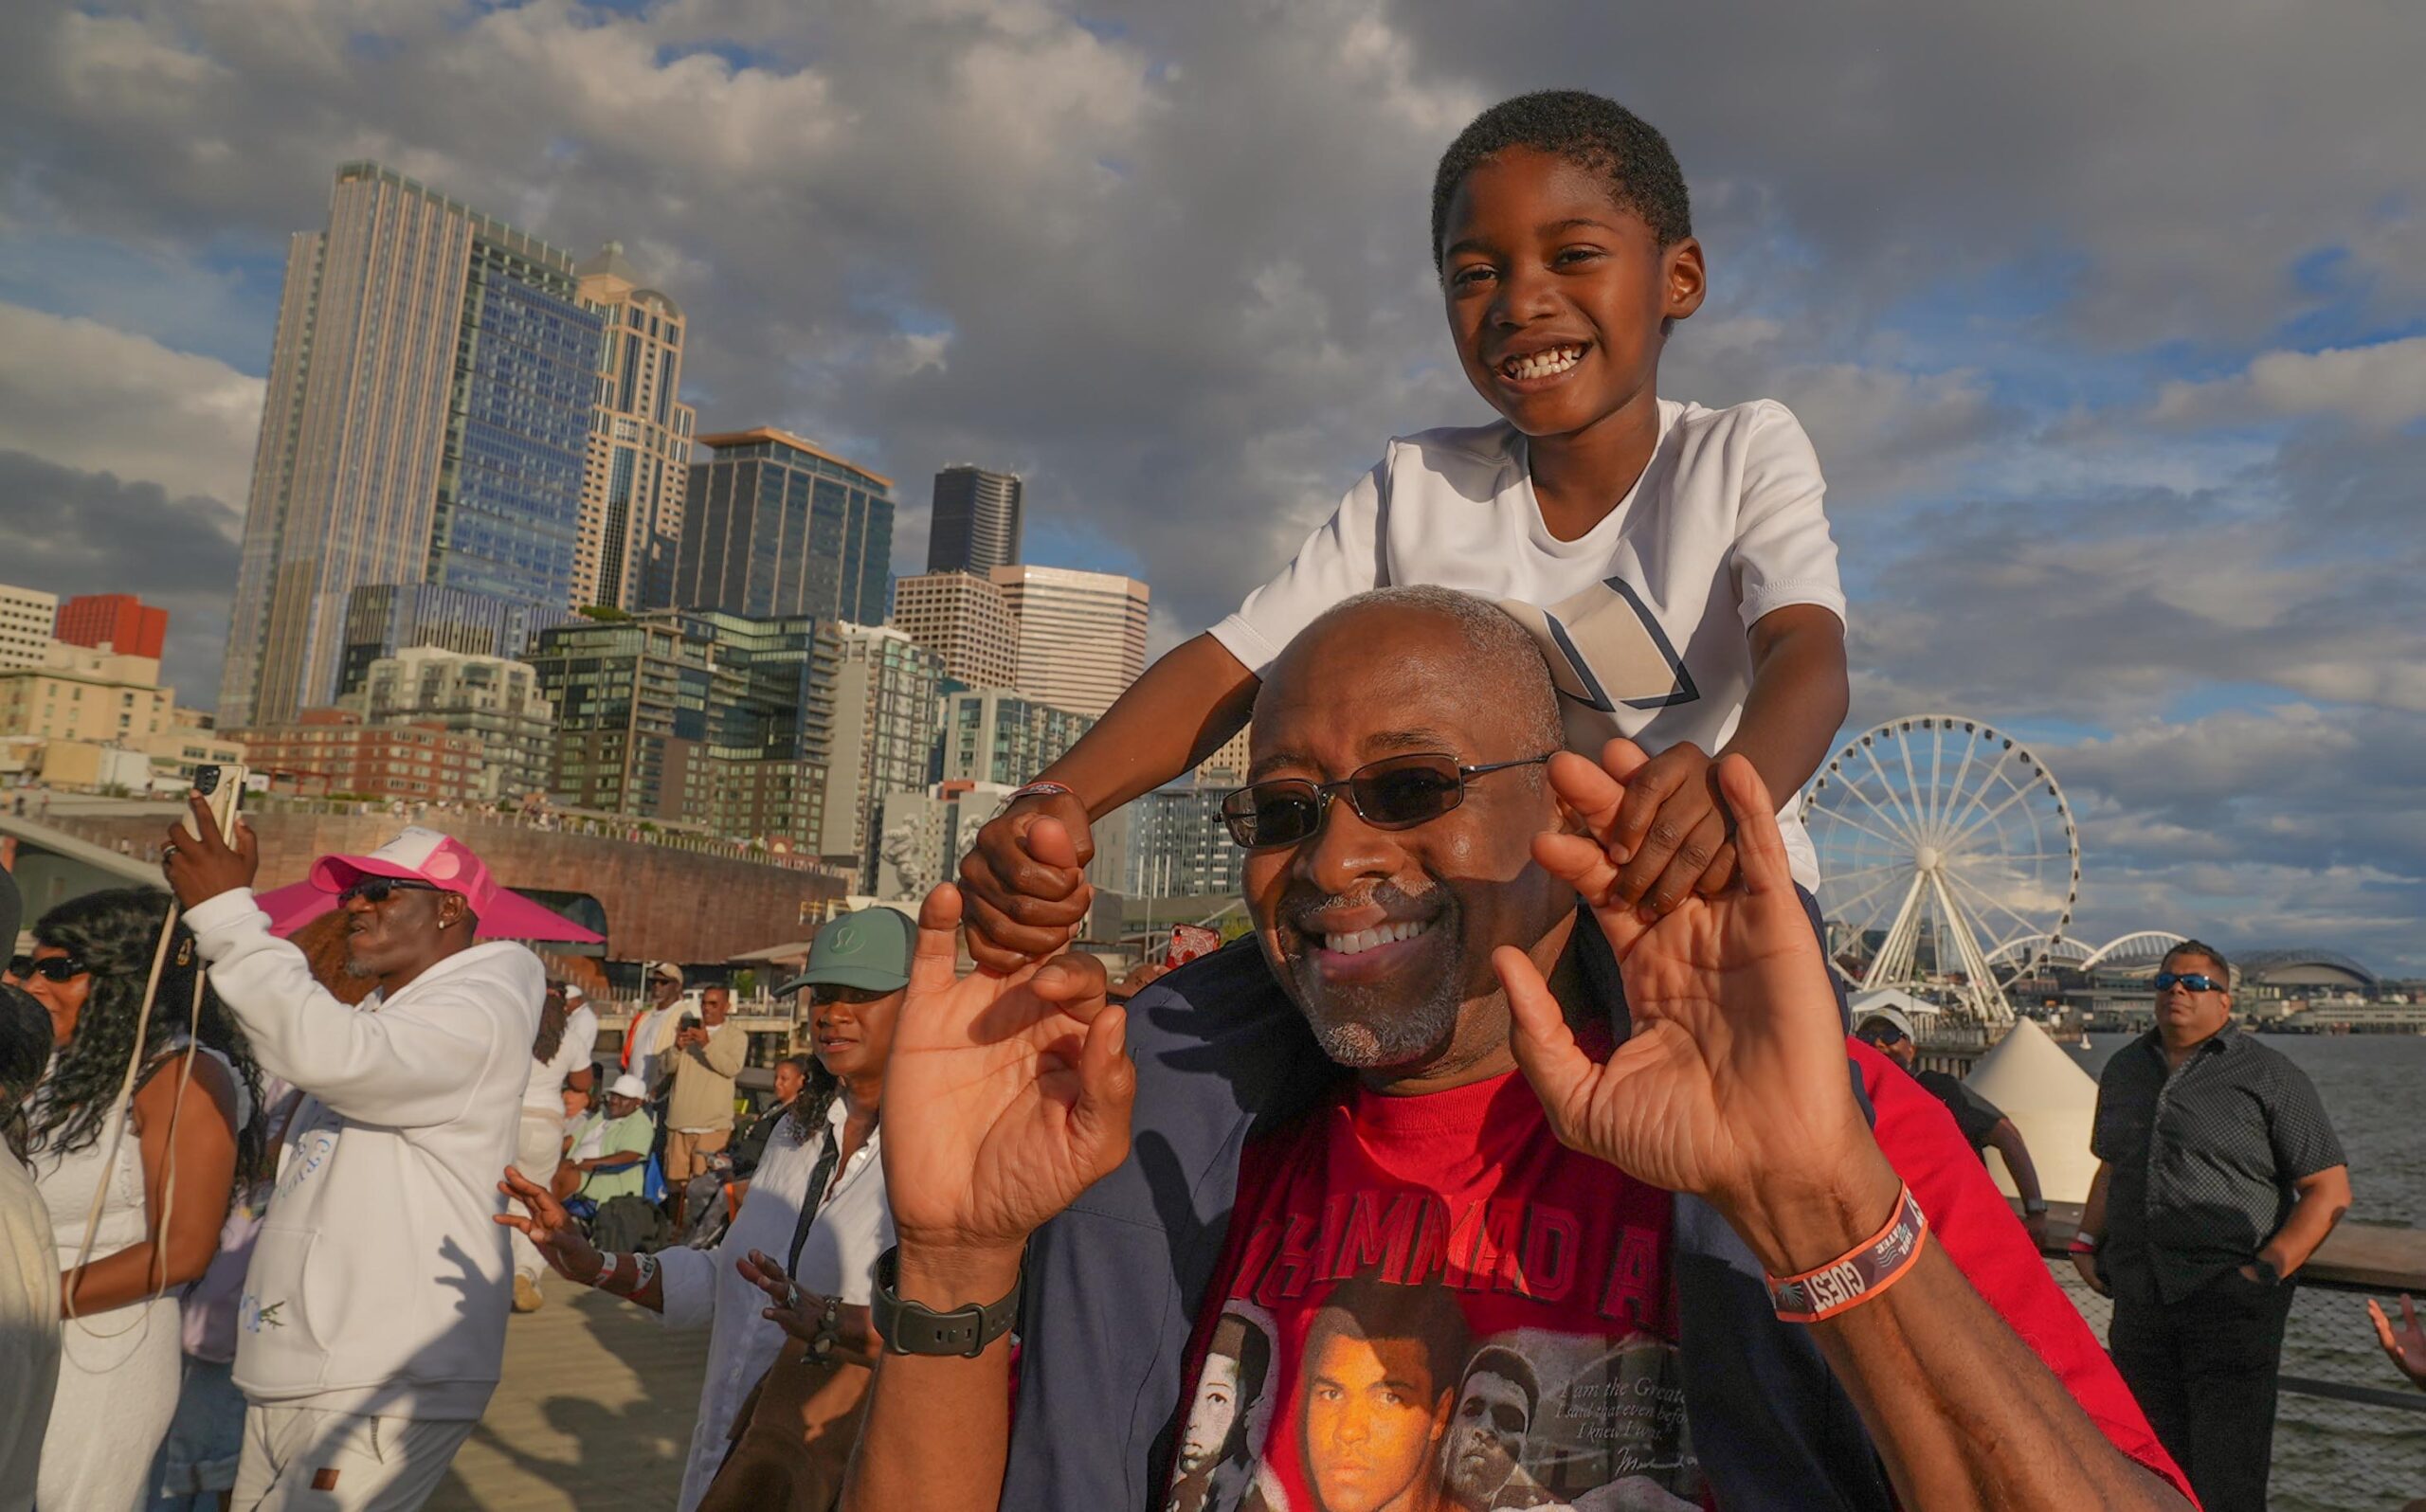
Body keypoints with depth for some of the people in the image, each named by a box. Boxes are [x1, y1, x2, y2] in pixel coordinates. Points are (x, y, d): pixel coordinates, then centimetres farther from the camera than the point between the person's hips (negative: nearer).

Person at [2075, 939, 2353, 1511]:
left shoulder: (2269, 1075, -1)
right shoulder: (2124, 1068, 14)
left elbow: (2330, 1190, -4)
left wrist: (2267, 1272, -13)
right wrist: (2087, 1242, 11)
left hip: (2231, 1303, -5)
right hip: (2138, 1302, 5)